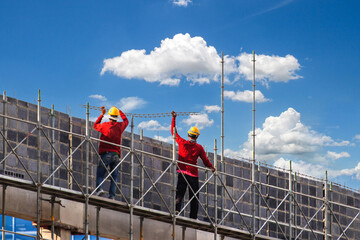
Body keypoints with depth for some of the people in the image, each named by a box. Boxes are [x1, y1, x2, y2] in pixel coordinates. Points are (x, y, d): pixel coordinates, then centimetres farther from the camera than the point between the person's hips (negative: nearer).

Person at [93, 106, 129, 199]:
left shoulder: (105, 125, 1)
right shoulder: (120, 126, 8)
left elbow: (95, 125, 23)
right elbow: (126, 121, 33)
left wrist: (102, 114, 27)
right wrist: (119, 111, 42)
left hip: (105, 154, -2)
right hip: (116, 155, 2)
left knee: (100, 173, 0)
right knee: (114, 175, 3)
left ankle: (99, 188, -25)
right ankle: (112, 195, -8)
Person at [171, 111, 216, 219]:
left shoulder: (182, 143, 1)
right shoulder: (199, 147, -2)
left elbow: (174, 132, 14)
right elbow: (205, 161, -2)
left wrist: (174, 118, 21)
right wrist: (212, 167, 18)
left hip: (182, 173, 1)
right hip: (193, 174, -1)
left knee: (179, 193, -2)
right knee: (194, 196, 6)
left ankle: (177, 209, -26)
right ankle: (193, 217, 6)